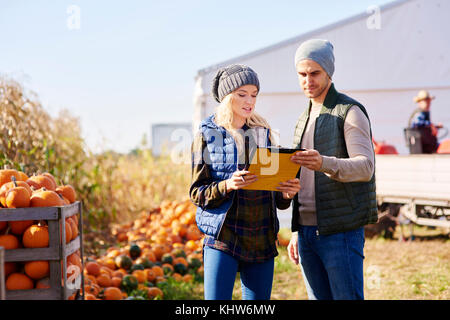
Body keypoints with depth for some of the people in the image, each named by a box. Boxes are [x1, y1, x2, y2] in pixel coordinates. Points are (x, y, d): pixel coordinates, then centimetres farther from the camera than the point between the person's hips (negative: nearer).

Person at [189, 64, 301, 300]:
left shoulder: (263, 133, 11)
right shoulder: (207, 136, 0)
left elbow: (275, 193, 15)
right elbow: (197, 193, -3)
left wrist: (287, 194, -8)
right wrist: (228, 185, -21)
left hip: (262, 241, 4)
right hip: (223, 238, -4)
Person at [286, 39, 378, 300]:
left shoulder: (350, 112, -5)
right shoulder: (304, 120, 18)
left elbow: (365, 167, -20)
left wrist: (324, 164, -38)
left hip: (341, 232, -7)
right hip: (307, 232, 7)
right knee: (320, 298, 9)